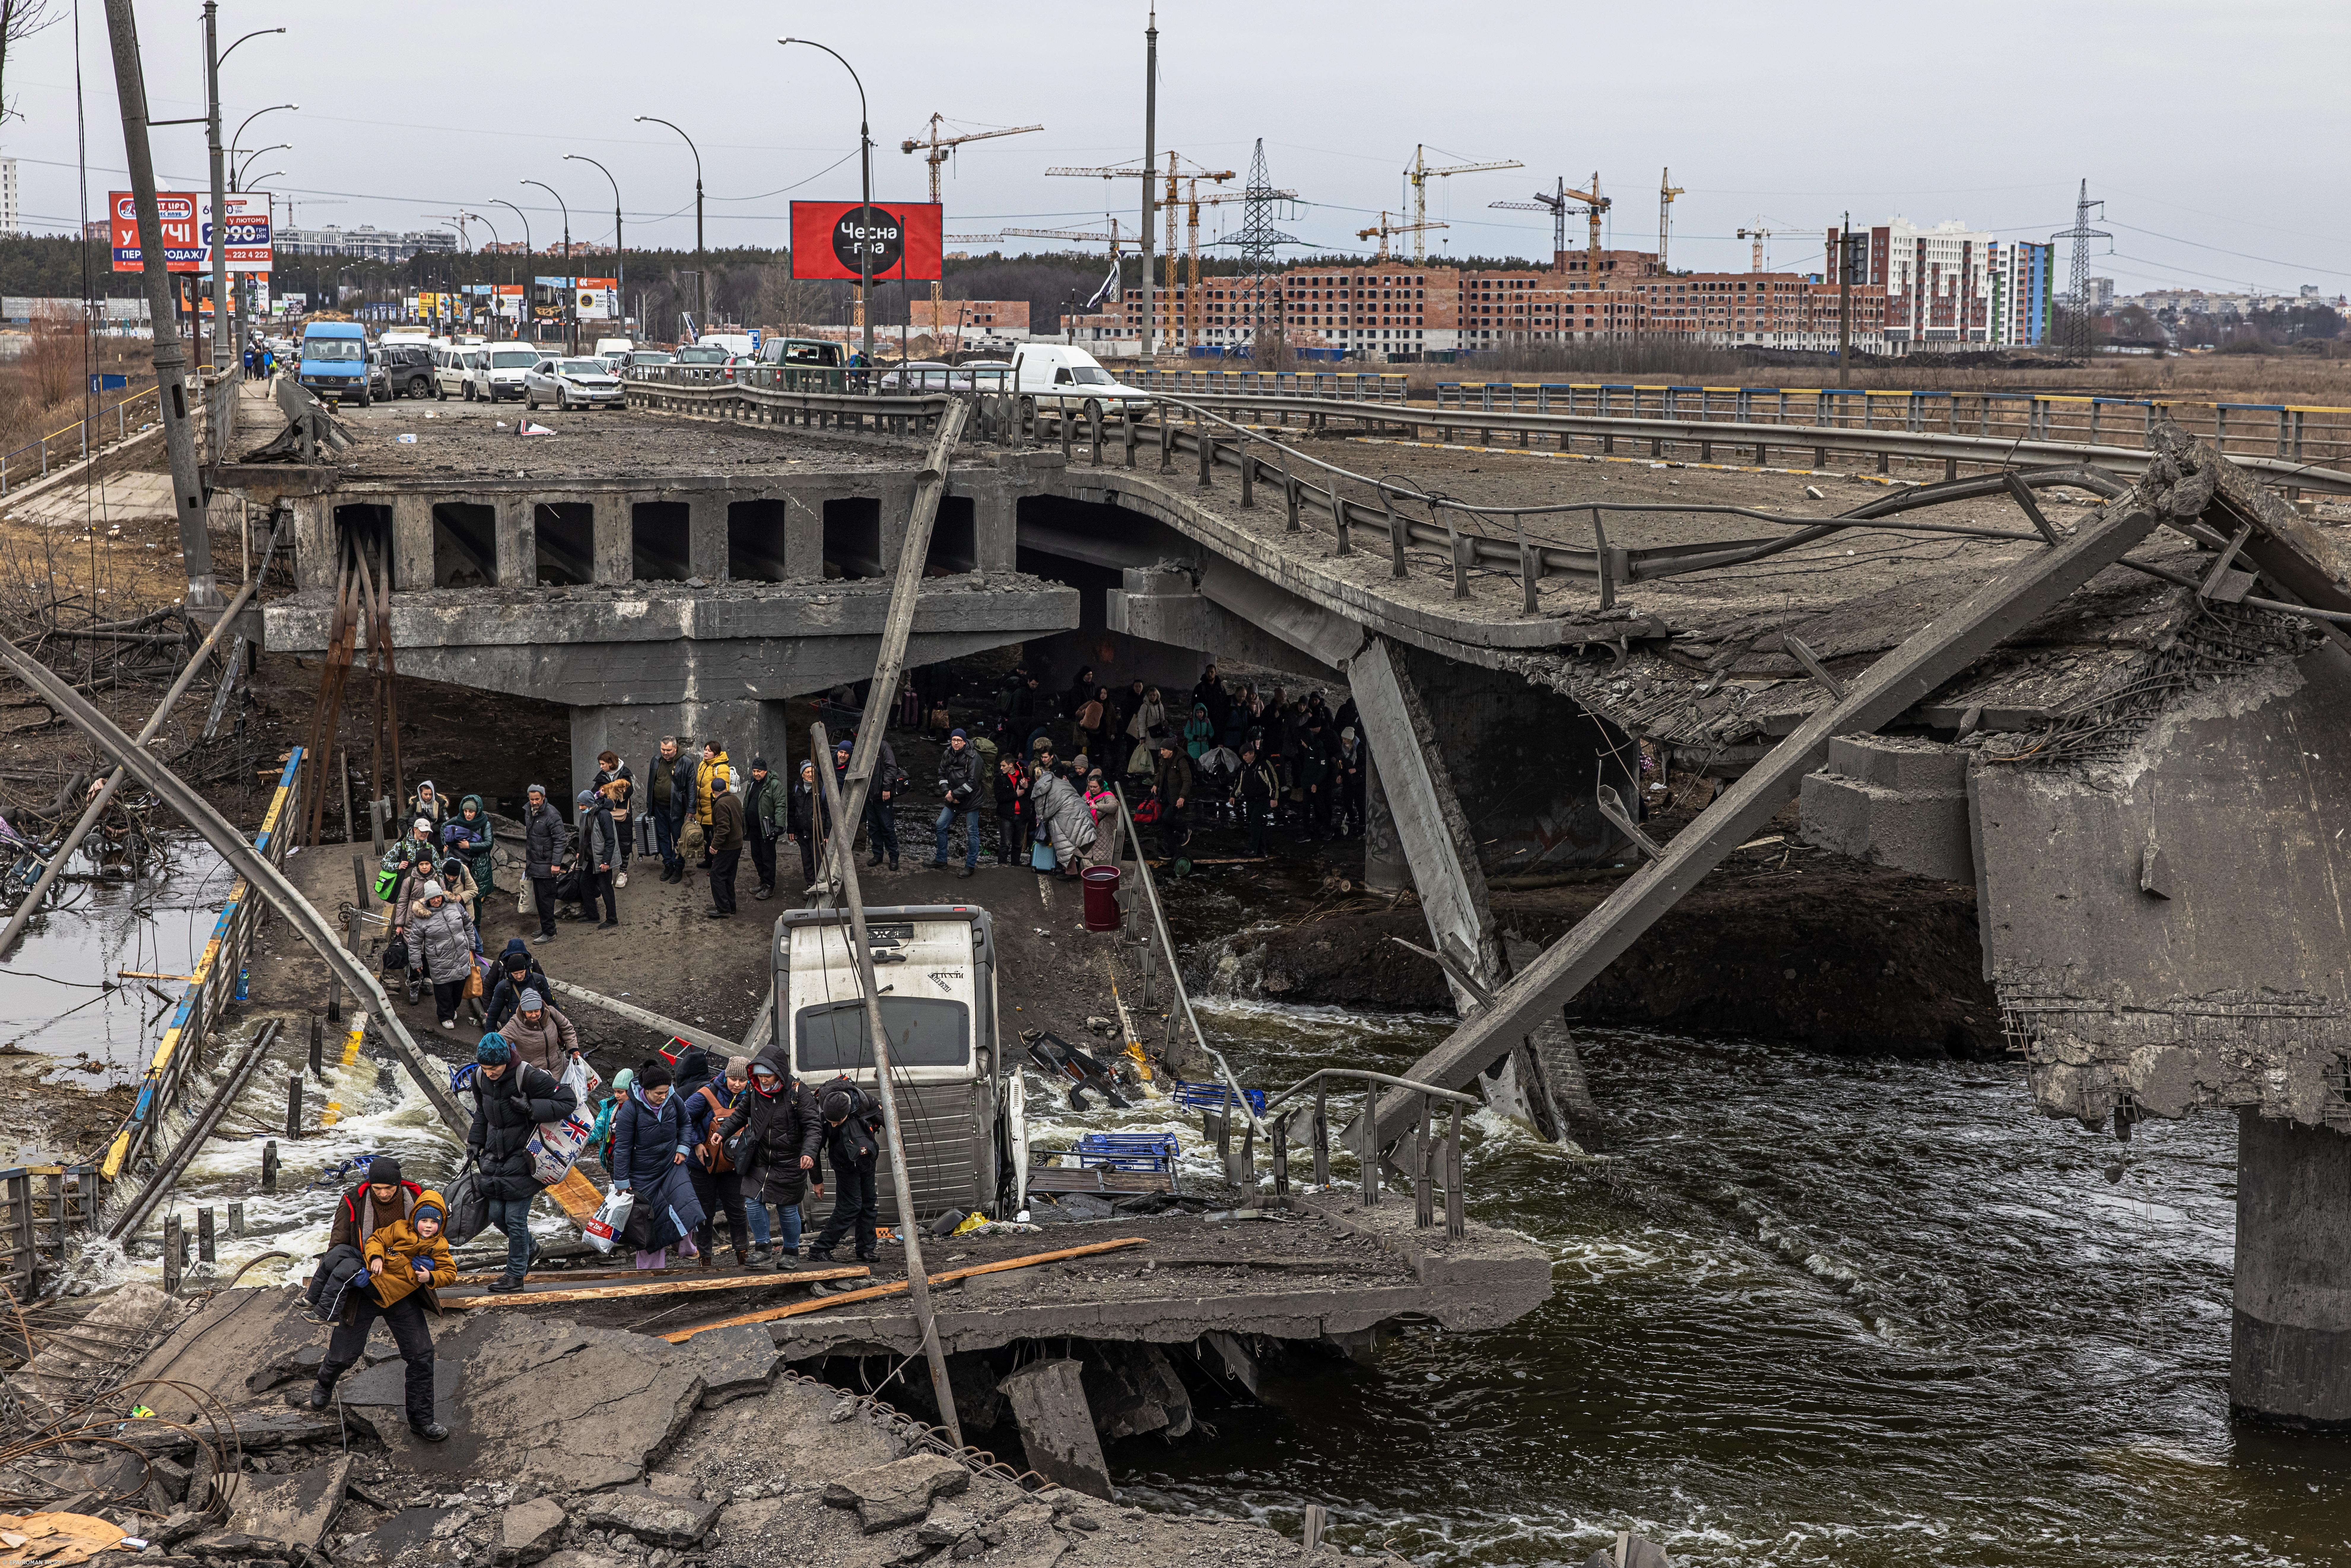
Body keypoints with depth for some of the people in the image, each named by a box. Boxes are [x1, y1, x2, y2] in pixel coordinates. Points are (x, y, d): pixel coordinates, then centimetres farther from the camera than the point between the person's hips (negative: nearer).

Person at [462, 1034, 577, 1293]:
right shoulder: (480, 1078, -1)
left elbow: (569, 1101, -18)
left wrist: (532, 1108, -28)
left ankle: (516, 1275, 10)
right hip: (495, 1156, 6)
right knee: (496, 1215, 8)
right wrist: (475, 1142, 11)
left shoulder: (528, 1077, -21)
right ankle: (528, 1249, 35)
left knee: (515, 1218, -4)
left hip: (522, 1157, -6)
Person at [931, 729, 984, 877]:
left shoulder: (973, 757, -17)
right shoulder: (947, 755, 2)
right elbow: (942, 775, 10)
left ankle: (971, 866, 9)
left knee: (972, 833, 1)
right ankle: (941, 861, 18)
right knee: (941, 826, 6)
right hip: (952, 801, 6)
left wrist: (954, 794, -18)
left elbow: (972, 782, -20)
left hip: (970, 801, -6)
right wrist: (947, 792, -8)